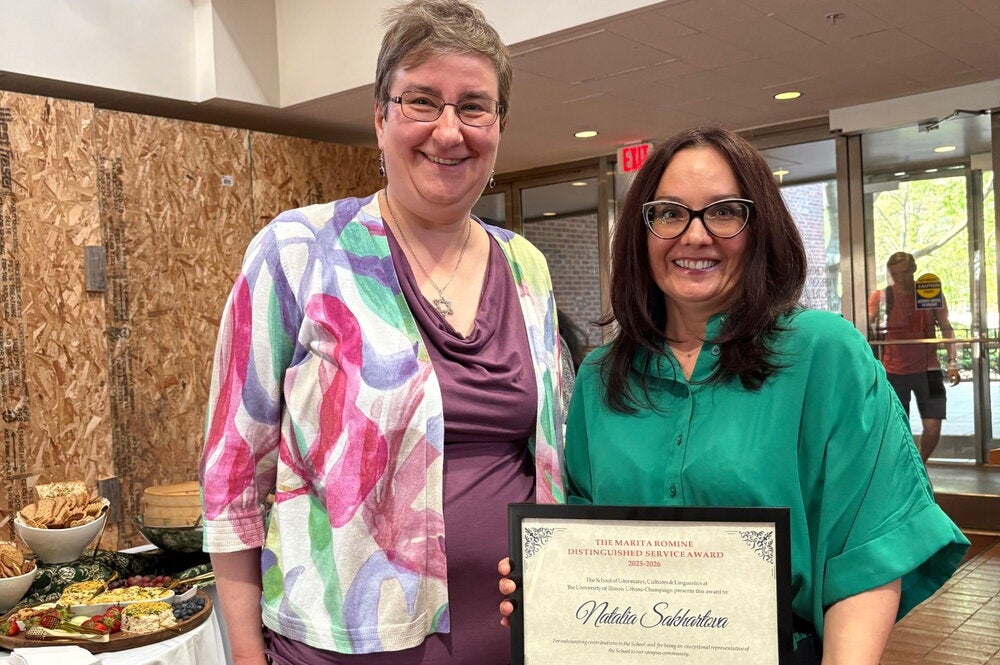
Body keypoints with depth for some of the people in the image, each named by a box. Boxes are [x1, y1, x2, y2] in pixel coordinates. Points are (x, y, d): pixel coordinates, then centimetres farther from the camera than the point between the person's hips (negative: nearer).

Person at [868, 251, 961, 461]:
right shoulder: (880, 297, -1)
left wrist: (952, 362, -3)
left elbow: (946, 328, 5)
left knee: (933, 429, -5)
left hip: (928, 370, 1)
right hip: (894, 372, -1)